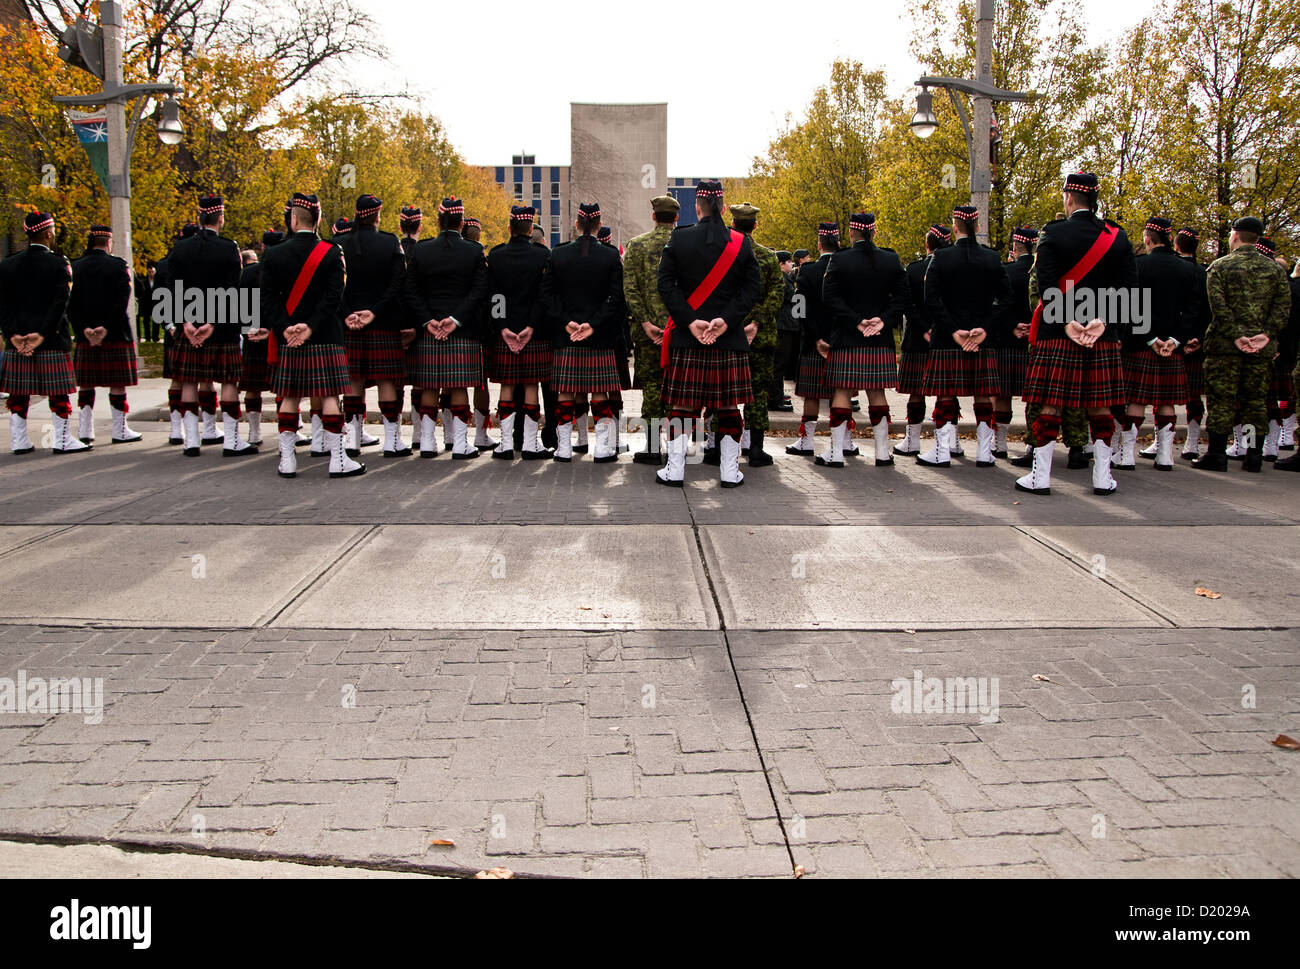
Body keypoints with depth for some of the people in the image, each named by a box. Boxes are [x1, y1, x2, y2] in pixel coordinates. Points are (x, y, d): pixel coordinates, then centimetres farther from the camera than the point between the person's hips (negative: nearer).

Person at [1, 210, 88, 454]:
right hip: (52, 340, -4)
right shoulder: (59, 264, -7)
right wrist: (42, 334, -14)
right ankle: (62, 440, 5)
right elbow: (60, 304, -15)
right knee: (58, 392, 2)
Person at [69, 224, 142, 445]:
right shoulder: (119, 266, -5)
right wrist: (106, 328, -14)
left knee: (86, 384, 10)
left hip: (85, 336, 4)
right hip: (116, 336, -4)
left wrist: (85, 330, -6)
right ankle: (120, 431, 4)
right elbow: (121, 302, -14)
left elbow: (71, 305, -1)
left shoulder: (75, 268, 6)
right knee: (118, 383, 1)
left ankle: (85, 431, 12)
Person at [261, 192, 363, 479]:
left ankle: (287, 460, 10)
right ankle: (338, 459, -1)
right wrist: (311, 327, -11)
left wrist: (284, 328, -5)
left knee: (289, 398, 8)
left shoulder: (274, 254, 2)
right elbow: (334, 297, -11)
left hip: (288, 340, 2)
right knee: (329, 395, 0)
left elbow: (268, 299, -2)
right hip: (325, 339, -2)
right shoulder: (332, 253, -3)